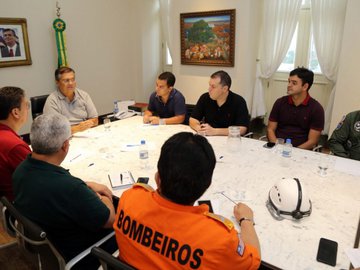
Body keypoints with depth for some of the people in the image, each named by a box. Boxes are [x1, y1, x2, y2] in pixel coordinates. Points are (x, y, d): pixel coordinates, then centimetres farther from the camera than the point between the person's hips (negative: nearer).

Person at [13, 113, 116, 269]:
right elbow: (110, 220, -24)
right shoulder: (70, 189, -40)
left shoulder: (22, 170, -14)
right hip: (80, 257, -7)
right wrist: (104, 199, -5)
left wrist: (88, 186, -1)